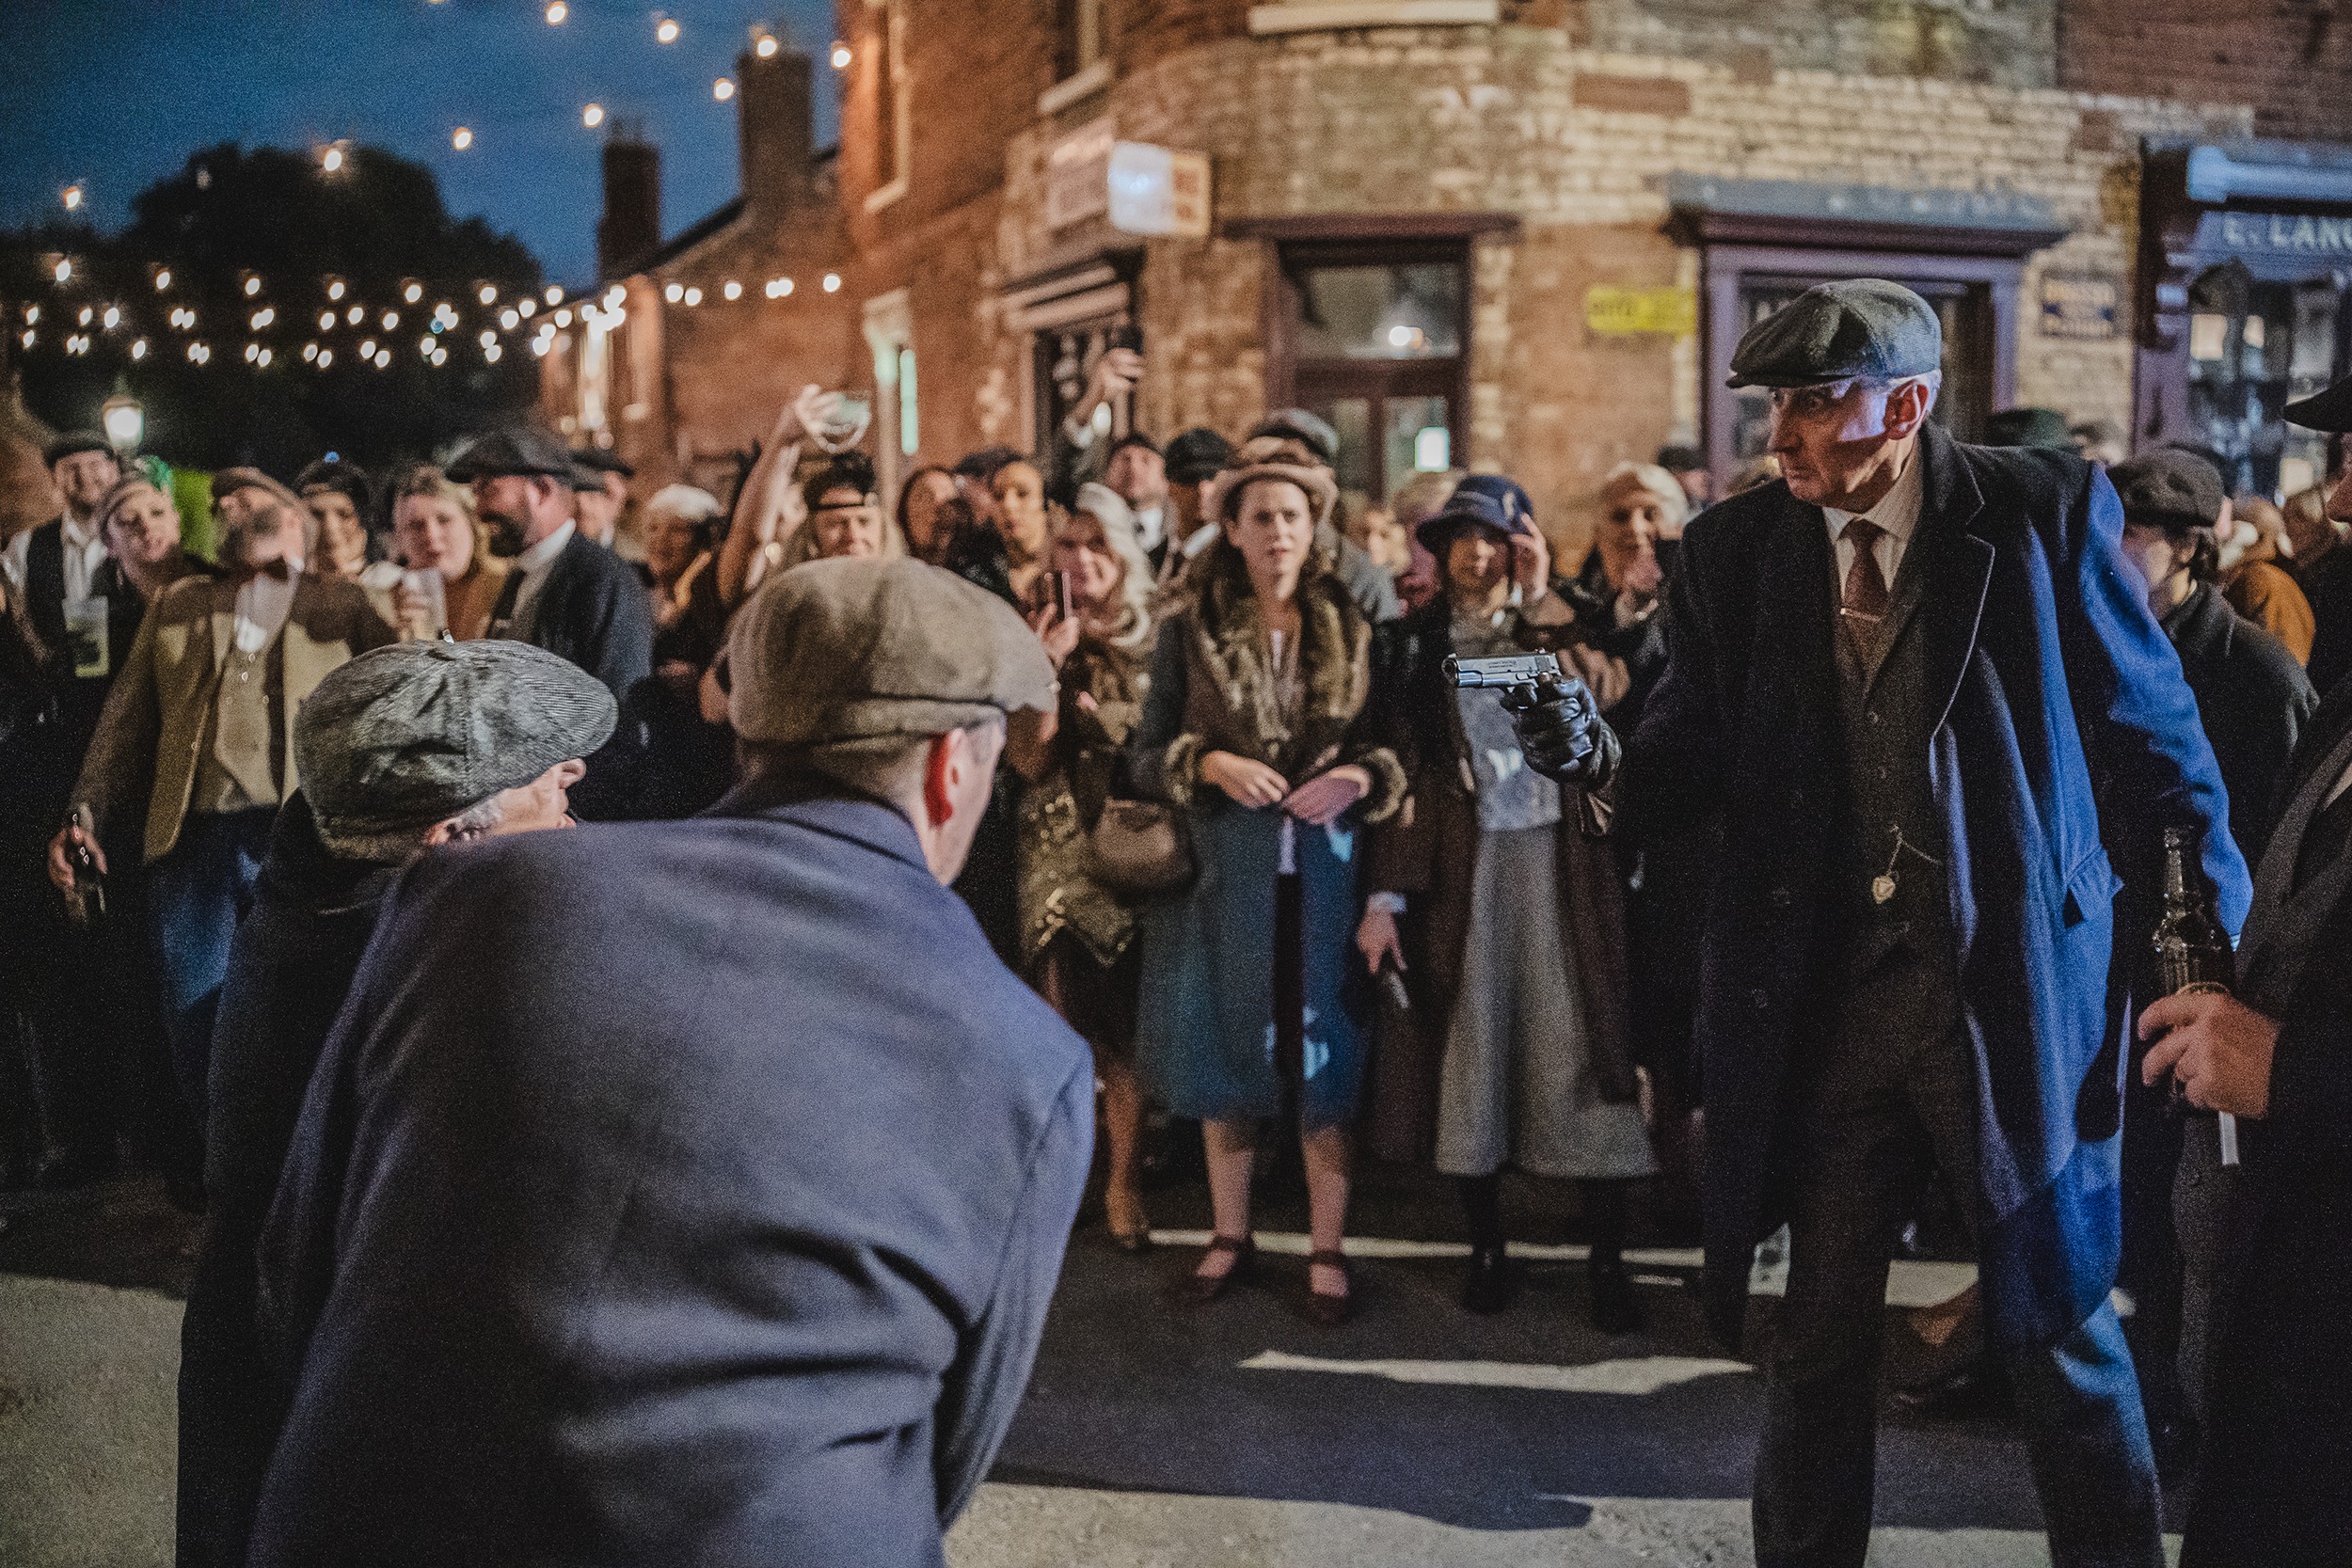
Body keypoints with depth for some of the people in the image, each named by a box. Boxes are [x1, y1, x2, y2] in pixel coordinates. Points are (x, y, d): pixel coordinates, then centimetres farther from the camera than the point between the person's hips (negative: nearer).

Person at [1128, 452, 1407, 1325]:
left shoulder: (1356, 631, 4)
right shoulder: (1190, 632, 3)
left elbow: (1402, 746, 8)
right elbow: (1143, 756, 3)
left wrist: (1361, 776, -12)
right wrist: (1208, 763, -15)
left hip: (1327, 872, 0)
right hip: (1226, 875, 0)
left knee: (1327, 1055, 2)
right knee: (1227, 1050, 9)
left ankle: (1328, 1252, 14)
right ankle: (1231, 1236, 25)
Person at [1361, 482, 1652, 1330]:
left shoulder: (1557, 625, 10)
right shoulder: (1418, 642, 10)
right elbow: (1401, 770, 6)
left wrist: (1541, 603, -10)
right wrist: (1384, 895, 0)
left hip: (1557, 855, -1)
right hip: (1462, 860, 1)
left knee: (1580, 1047, -4)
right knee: (1470, 1048, 4)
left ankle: (1607, 1258, 3)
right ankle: (1485, 1246, 17)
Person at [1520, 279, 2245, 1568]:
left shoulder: (2045, 512, -6)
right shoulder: (1735, 549, 1)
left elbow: (2152, 736, -3)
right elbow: (1698, 759, 1)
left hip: (2014, 991, -2)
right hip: (1824, 1005, 2)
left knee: (2058, 1328, 10)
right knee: (1819, 1333, 14)